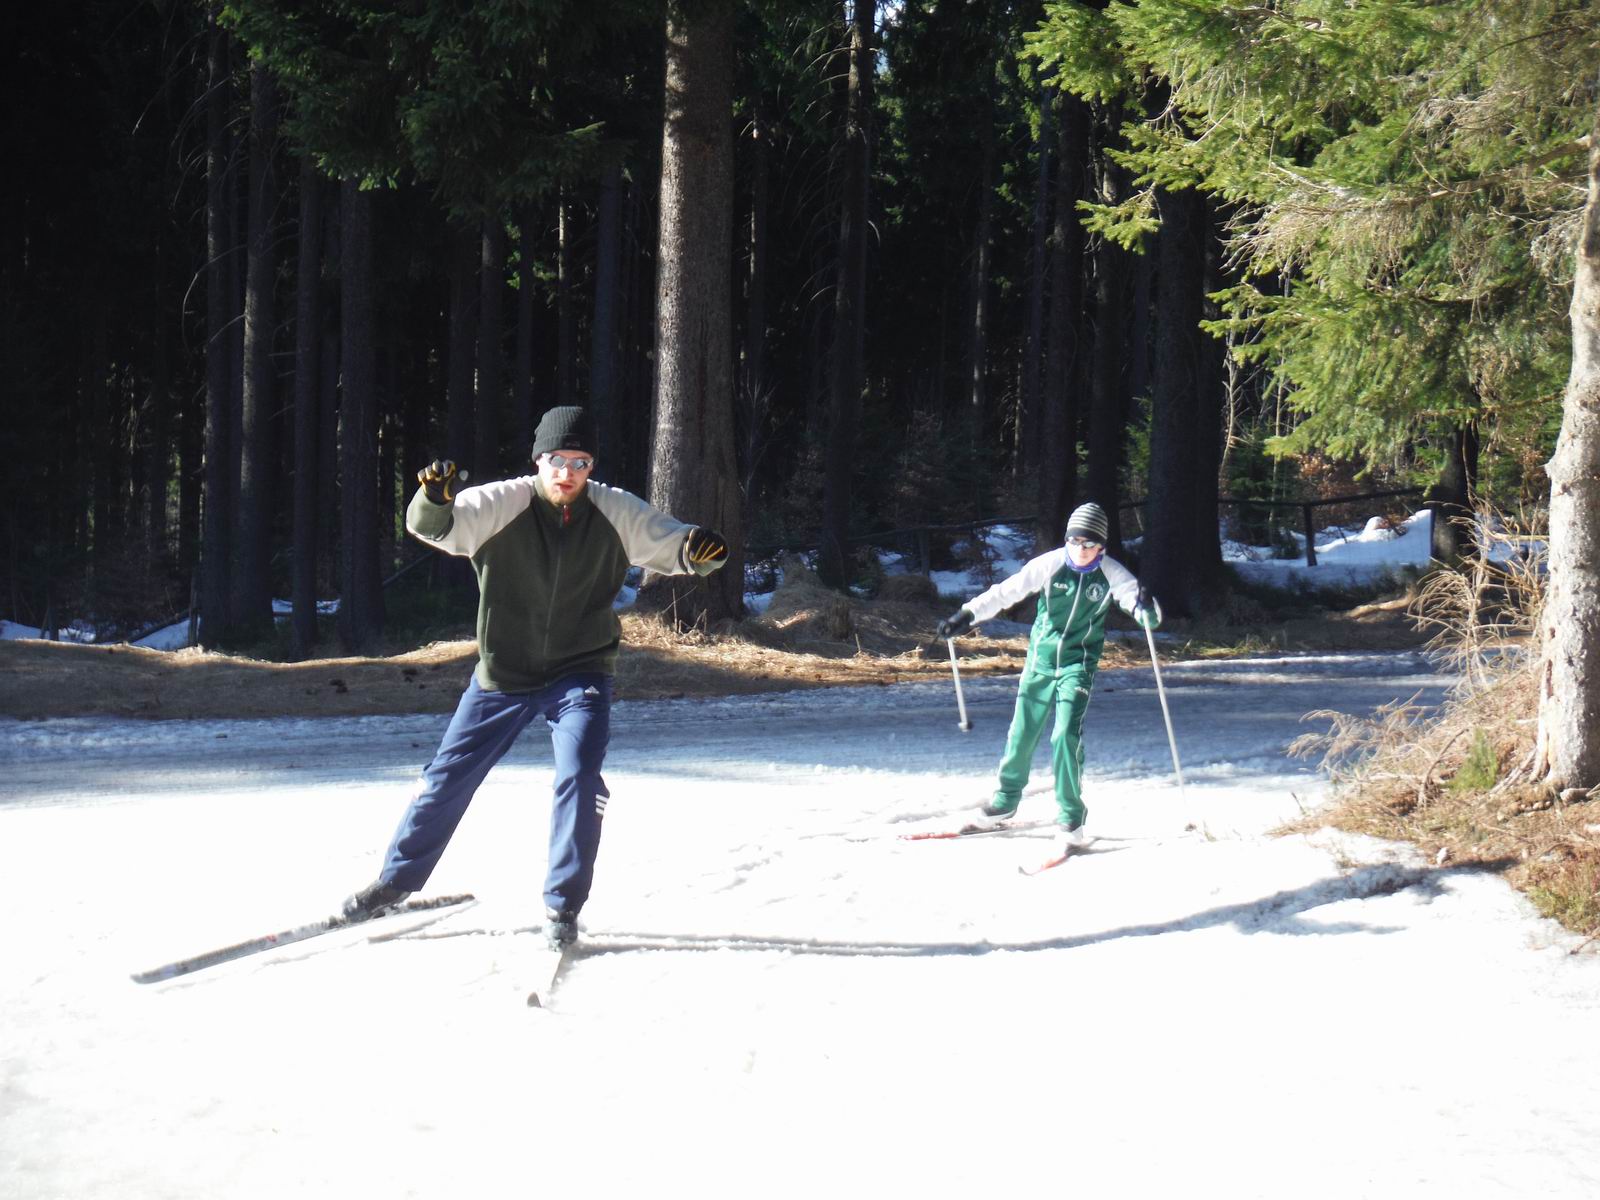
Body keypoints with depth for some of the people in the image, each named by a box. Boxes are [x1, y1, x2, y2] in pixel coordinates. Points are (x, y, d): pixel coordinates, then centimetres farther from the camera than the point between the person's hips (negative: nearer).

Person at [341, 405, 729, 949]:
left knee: (580, 778, -19)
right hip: (502, 674, 0)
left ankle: (562, 906, -5)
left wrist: (701, 549, -28)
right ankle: (398, 880, 29)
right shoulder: (501, 505, -14)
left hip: (579, 675, 0)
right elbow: (434, 527, -24)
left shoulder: (617, 513, -9)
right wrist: (434, 498, -47)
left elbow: (670, 546, -4)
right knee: (447, 776, 8)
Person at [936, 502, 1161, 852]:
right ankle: (1008, 796, 35)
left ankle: (1071, 819, -6)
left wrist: (1146, 609, -43)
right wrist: (967, 614, -18)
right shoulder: (1050, 565, -12)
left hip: (1077, 664, -2)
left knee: (1066, 736, -16)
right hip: (1040, 660, 2)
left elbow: (1131, 594, -19)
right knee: (1022, 734, 9)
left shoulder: (1111, 573, -11)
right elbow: (1007, 592, -11)